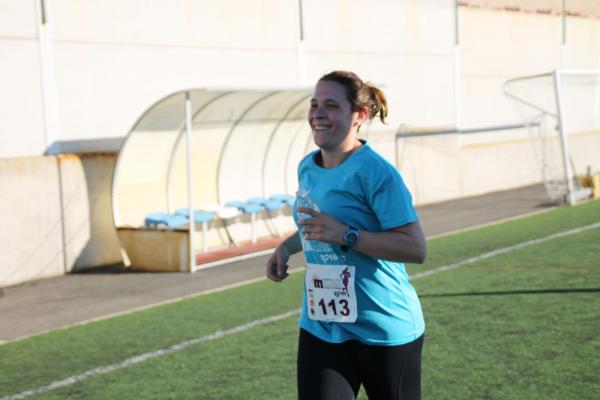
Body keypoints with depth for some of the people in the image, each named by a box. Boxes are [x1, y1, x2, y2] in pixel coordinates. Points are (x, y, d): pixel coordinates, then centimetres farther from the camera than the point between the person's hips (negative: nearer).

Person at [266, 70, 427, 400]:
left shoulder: (375, 172, -17)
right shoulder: (307, 168, 7)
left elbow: (416, 248, -22)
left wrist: (344, 235, -26)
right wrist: (287, 246, 7)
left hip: (384, 331, -6)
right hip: (320, 325, 6)